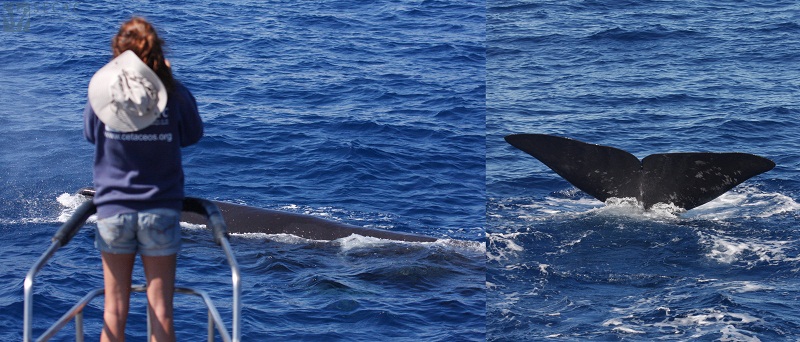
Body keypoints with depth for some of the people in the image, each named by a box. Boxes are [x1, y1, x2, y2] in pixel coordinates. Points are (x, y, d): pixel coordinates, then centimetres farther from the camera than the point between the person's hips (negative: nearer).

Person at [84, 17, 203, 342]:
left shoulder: (102, 92, -8)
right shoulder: (175, 95, -9)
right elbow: (192, 135, 9)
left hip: (113, 210, 1)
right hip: (161, 211, -1)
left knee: (114, 310, 9)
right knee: (161, 309, 5)